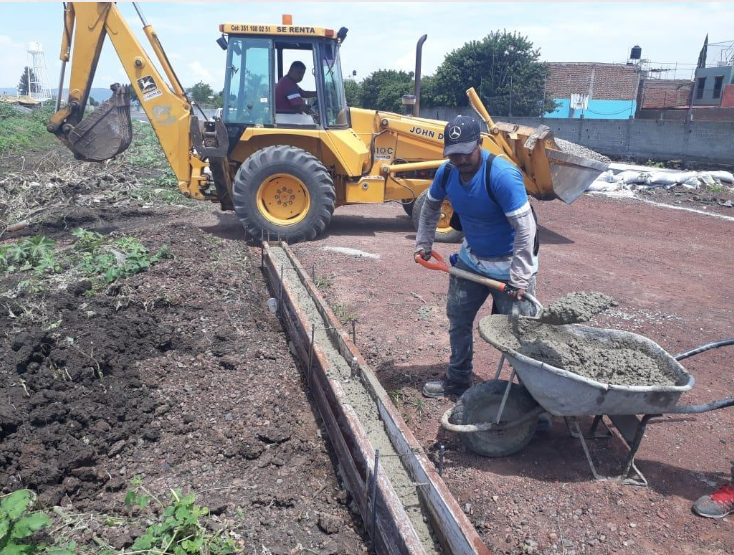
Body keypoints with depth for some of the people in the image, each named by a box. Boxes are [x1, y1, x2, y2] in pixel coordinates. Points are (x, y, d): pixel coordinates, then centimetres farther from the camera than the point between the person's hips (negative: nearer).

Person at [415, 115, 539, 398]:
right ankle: (457, 380, 35)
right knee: (457, 319, 16)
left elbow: (525, 229, -29)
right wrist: (423, 243, 12)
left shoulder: (502, 175, -30)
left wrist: (519, 279, -28)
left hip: (509, 265, -7)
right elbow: (430, 207, 12)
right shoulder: (447, 173, -10)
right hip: (471, 260, 7)